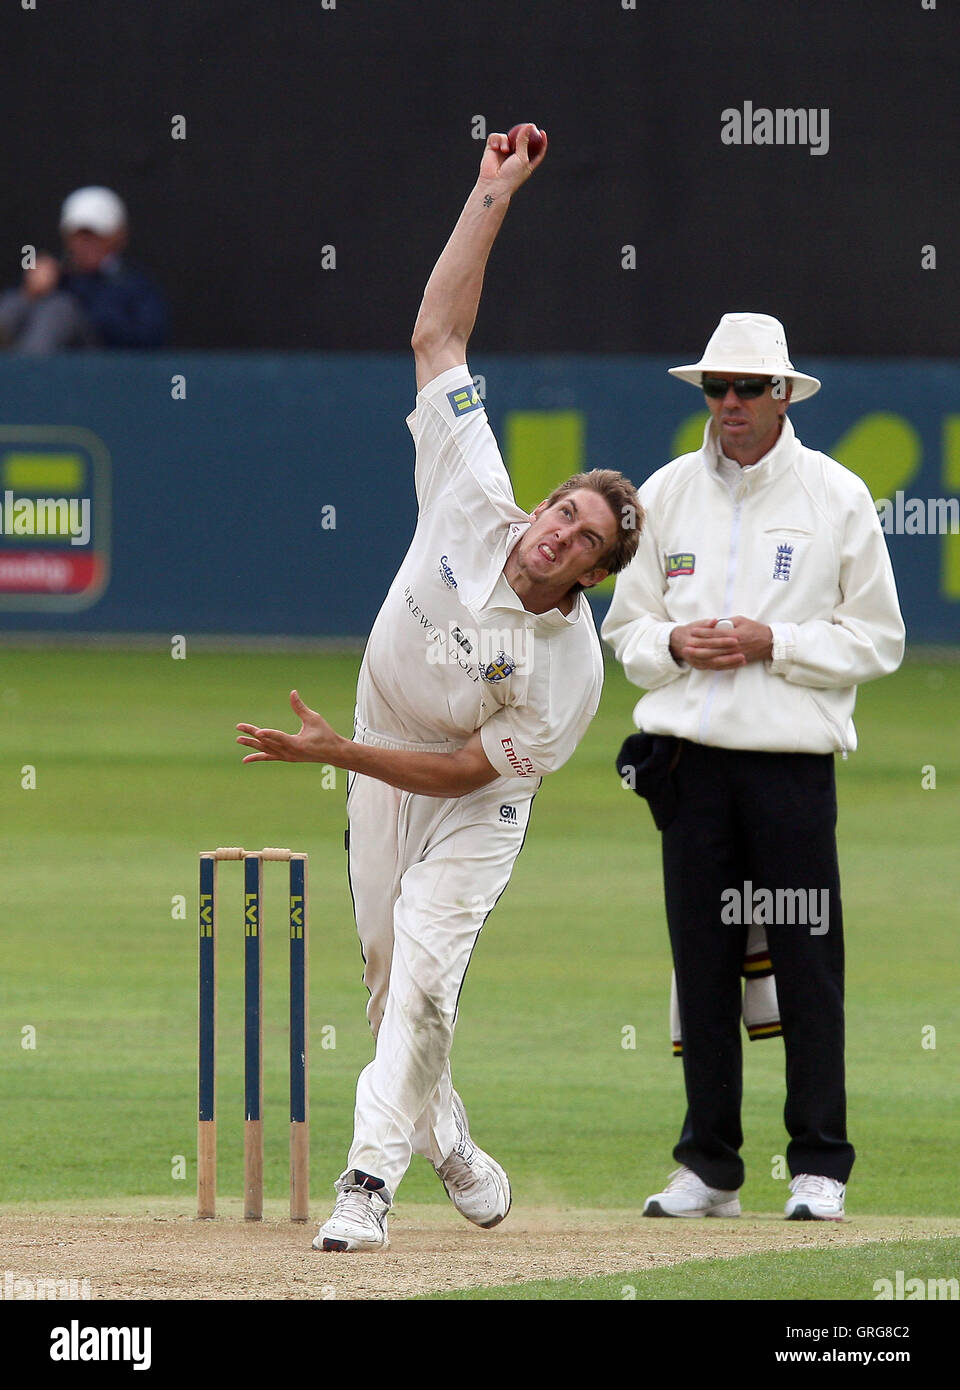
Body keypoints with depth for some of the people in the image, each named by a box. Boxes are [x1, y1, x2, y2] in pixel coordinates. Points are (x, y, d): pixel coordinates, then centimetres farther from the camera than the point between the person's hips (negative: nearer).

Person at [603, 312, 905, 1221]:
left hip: (792, 759, -3)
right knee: (701, 964, 4)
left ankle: (819, 1169, 0)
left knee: (807, 963, -5)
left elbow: (877, 641, 2)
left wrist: (773, 645, -11)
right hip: (690, 757, 3)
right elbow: (627, 629, 15)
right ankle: (708, 1169, 11)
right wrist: (676, 643, -7)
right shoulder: (665, 495, 12)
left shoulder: (836, 497, 2)